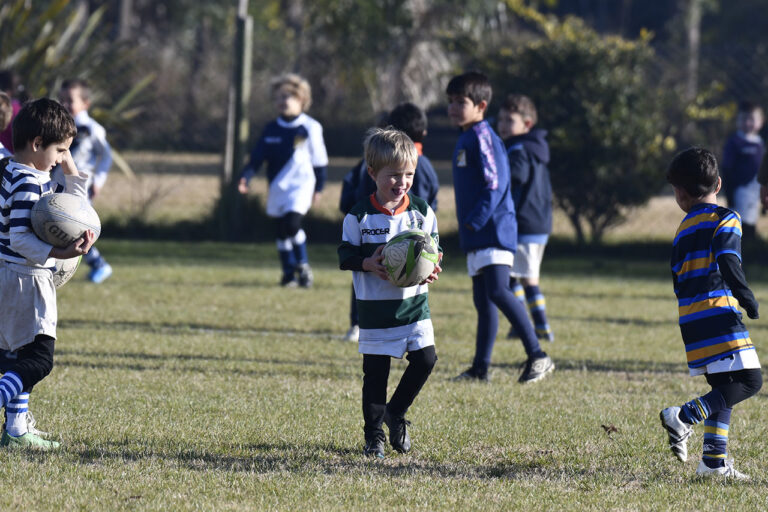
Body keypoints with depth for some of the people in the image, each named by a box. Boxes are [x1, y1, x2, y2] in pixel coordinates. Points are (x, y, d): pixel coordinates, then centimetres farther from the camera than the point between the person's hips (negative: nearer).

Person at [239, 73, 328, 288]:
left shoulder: (310, 128, -3)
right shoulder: (271, 130, 7)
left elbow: (319, 160, 3)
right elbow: (257, 156, 5)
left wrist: (319, 187, 5)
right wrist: (246, 177, -9)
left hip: (301, 184, -5)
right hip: (277, 187, 5)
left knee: (292, 223, -21)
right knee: (281, 231, 8)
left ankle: (303, 264, -2)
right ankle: (289, 274, 18)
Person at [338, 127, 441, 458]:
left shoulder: (422, 212, 3)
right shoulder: (359, 217, -5)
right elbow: (346, 256, -2)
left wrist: (431, 269, -12)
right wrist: (369, 264, -21)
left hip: (413, 303, 2)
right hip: (375, 307, -2)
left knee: (425, 358, -7)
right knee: (375, 370, 1)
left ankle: (395, 412, 17)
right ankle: (374, 435, 13)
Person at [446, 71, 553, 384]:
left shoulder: (483, 138, -11)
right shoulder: (465, 138, 19)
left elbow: (495, 184, -19)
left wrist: (475, 220, -22)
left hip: (495, 230, -10)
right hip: (476, 236, 10)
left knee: (498, 292, -20)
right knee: (482, 301, 11)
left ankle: (537, 356, -20)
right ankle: (480, 368, 14)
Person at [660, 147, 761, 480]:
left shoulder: (683, 231, 19)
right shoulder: (724, 219, -2)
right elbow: (727, 262, -17)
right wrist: (748, 299, -13)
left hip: (691, 321, 8)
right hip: (719, 314, -8)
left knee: (722, 388, 14)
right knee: (749, 380, -9)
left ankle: (714, 460, 7)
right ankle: (685, 417, -21)